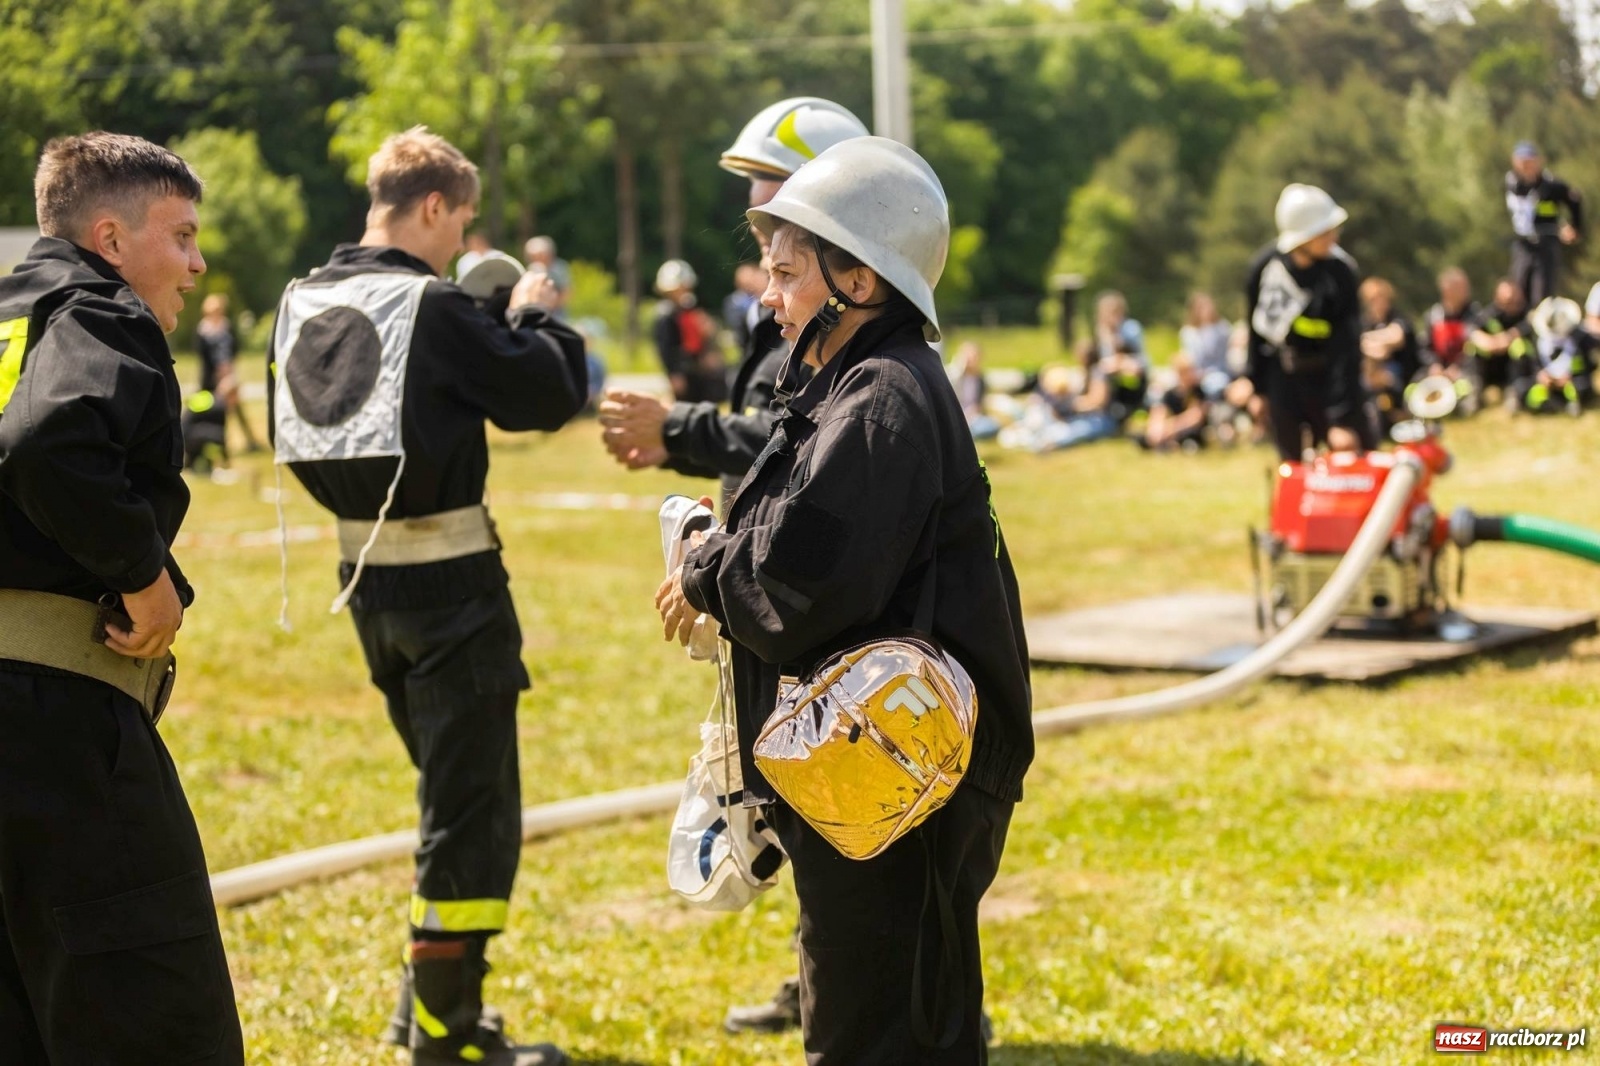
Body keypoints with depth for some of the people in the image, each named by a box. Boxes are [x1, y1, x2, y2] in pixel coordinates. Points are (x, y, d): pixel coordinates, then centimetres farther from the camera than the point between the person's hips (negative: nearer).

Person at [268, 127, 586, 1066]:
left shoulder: (305, 306, 5)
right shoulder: (436, 308, -16)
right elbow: (548, 396, -13)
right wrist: (537, 317, 3)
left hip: (365, 571, 8)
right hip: (449, 576, -8)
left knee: (450, 783, 23)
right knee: (475, 804, 1)